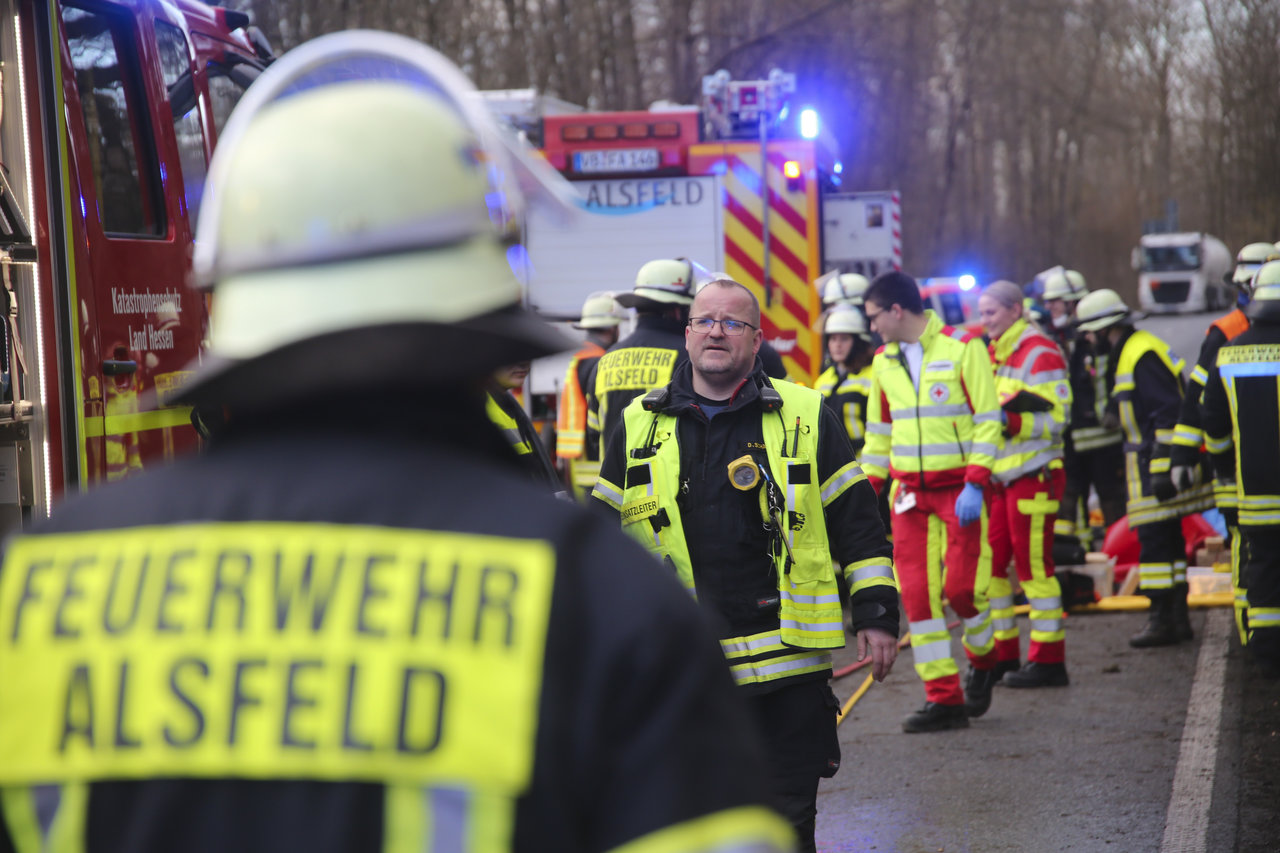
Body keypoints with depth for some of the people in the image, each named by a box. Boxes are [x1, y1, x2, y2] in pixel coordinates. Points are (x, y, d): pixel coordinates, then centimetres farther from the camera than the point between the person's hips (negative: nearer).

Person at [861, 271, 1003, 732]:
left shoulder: (963, 348, -7)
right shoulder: (884, 361, 11)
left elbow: (988, 421, -9)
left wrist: (975, 486, -16)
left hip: (959, 490, -5)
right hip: (908, 493, 5)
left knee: (961, 587, -7)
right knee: (917, 593, -2)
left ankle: (983, 659, 24)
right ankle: (944, 699, 4)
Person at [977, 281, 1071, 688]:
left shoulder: (1040, 353, -11)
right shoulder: (996, 353, 17)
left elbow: (1056, 417, -17)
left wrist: (1010, 421, -25)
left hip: (1034, 475, -9)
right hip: (1001, 477, 9)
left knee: (1034, 566, -7)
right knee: (989, 563, 9)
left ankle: (1048, 660, -1)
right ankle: (1002, 654, 17)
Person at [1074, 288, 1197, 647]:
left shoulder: (1142, 356, -15)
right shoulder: (1127, 355, 17)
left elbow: (1168, 414, -21)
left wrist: (1162, 470, -23)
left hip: (1154, 462, -11)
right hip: (1149, 464, 11)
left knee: (1154, 540, -8)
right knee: (1169, 540, 13)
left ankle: (1162, 619, -6)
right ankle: (1177, 617, 19)